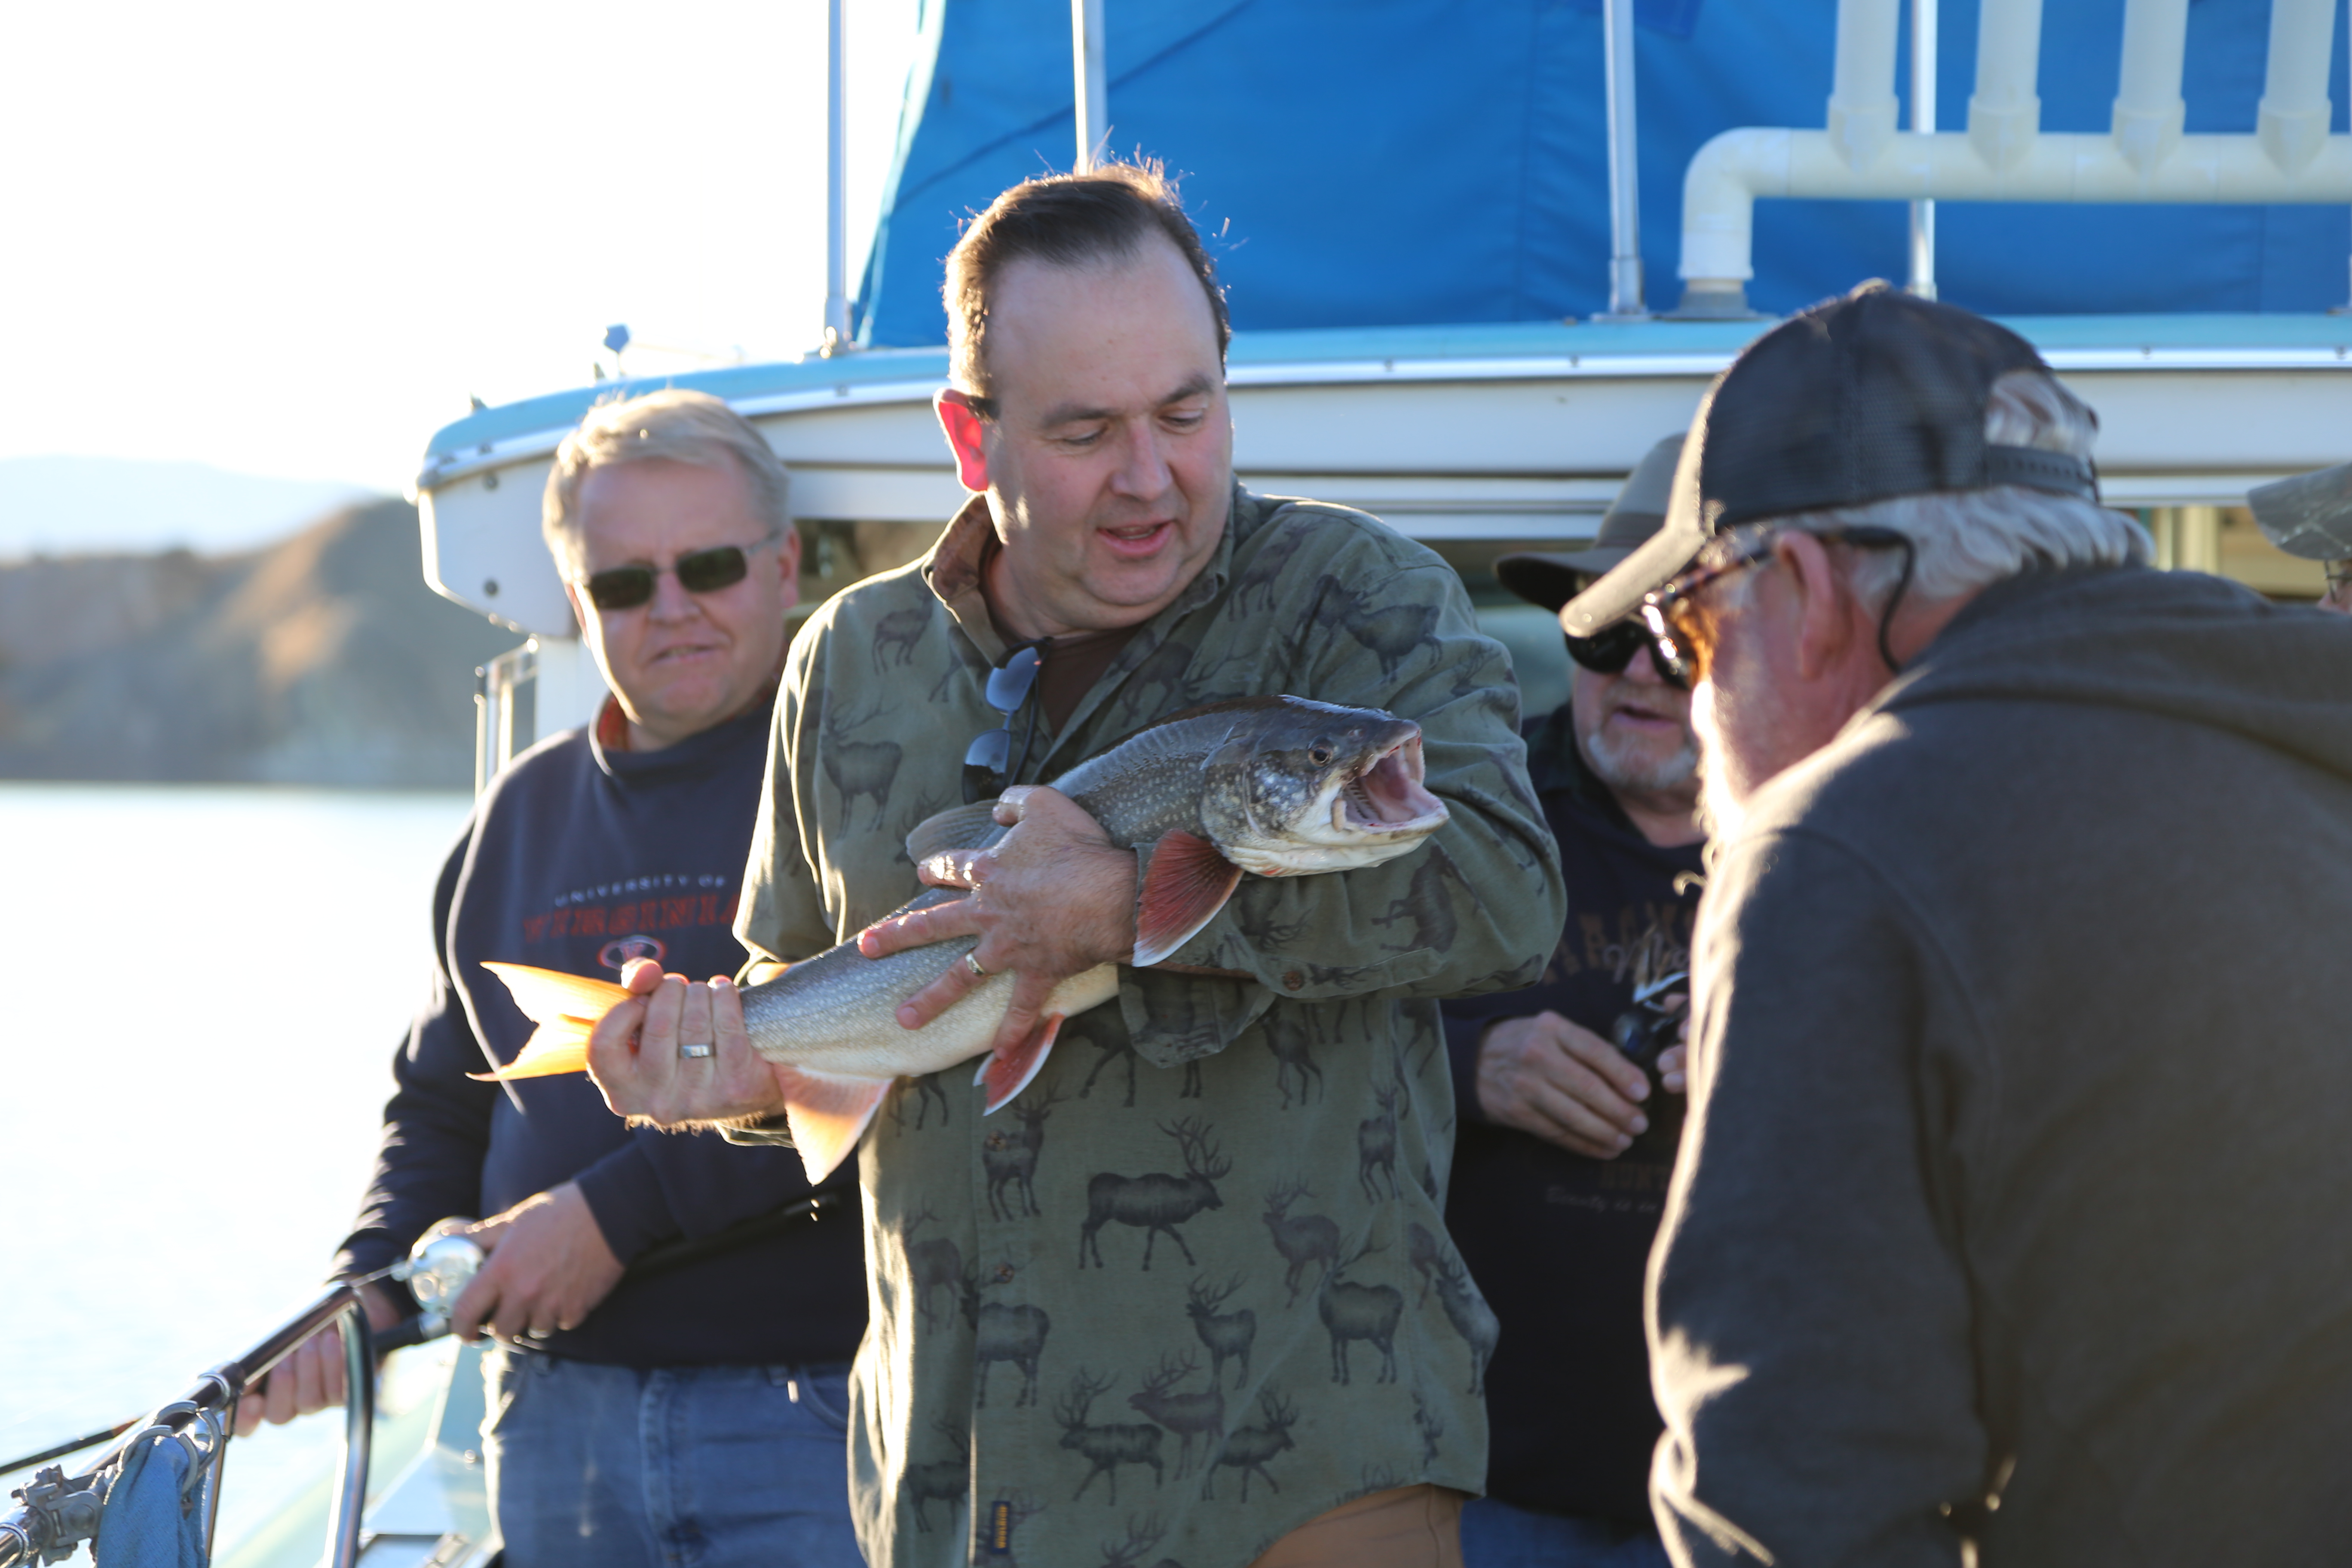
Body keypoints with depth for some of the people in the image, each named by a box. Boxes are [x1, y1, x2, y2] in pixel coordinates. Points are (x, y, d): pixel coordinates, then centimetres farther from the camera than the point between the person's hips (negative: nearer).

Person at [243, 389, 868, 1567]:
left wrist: (620, 1209, -17)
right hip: (559, 1413, 5)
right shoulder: (526, 810, 16)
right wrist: (370, 1281, 5)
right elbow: (442, 1103, 24)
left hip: (807, 1412, -5)